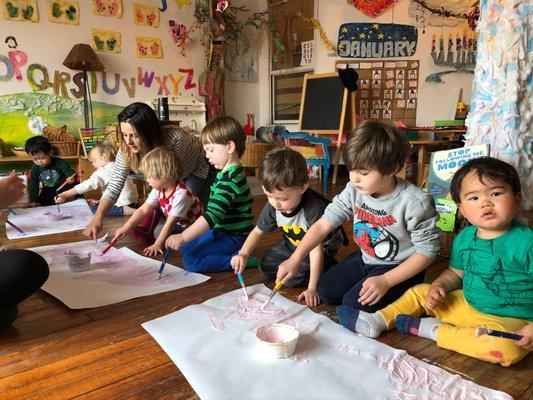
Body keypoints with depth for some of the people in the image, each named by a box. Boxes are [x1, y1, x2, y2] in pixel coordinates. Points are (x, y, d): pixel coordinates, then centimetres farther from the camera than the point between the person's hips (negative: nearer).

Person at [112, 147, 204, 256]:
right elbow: (144, 210, -2)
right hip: (178, 225, 7)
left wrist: (157, 245, -28)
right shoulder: (159, 189, -8)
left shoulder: (181, 194, -34)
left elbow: (170, 223, -31)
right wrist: (125, 228, -7)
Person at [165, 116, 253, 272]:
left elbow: (213, 214, -33)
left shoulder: (230, 180, -25)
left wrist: (183, 237, -33)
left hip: (234, 237, -10)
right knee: (185, 247, 20)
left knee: (191, 261, -19)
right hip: (222, 230, 10)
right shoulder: (226, 173, 8)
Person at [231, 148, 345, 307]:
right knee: (266, 267, -2)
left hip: (324, 246, -6)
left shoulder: (315, 208, -40)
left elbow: (316, 248, -35)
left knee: (291, 279, -19)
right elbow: (258, 231, -2)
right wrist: (243, 254, -19)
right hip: (292, 243, 7)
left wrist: (312, 288, -34)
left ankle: (326, 267, 4)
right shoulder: (272, 206, -20)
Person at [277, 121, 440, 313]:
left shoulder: (415, 203, -26)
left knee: (354, 304, -19)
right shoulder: (354, 191, -13)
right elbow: (323, 224, -12)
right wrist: (295, 260, -21)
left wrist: (385, 281, -25)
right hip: (365, 258, 6)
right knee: (324, 291, -1)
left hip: (400, 268, -5)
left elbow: (427, 251, -19)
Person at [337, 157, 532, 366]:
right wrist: (438, 286, -3)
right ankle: (377, 321, 0)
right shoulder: (464, 238, 0)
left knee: (507, 348, -37)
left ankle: (433, 330, -21)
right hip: (467, 303, 6)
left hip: (509, 320, -6)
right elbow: (455, 271, 16)